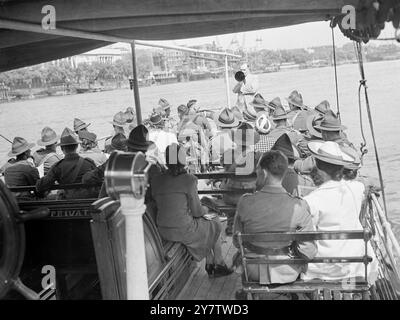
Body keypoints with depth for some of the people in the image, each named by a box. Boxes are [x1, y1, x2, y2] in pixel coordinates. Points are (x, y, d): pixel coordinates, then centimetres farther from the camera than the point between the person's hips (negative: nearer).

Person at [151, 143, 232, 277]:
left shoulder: (156, 181, 1)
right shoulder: (189, 179, -15)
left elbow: (160, 205, 11)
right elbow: (196, 212, -11)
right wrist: (204, 210, 14)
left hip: (163, 231, 6)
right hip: (183, 231, -6)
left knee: (205, 224, 29)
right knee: (215, 226, 22)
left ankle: (210, 265, 33)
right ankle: (219, 265, 39)